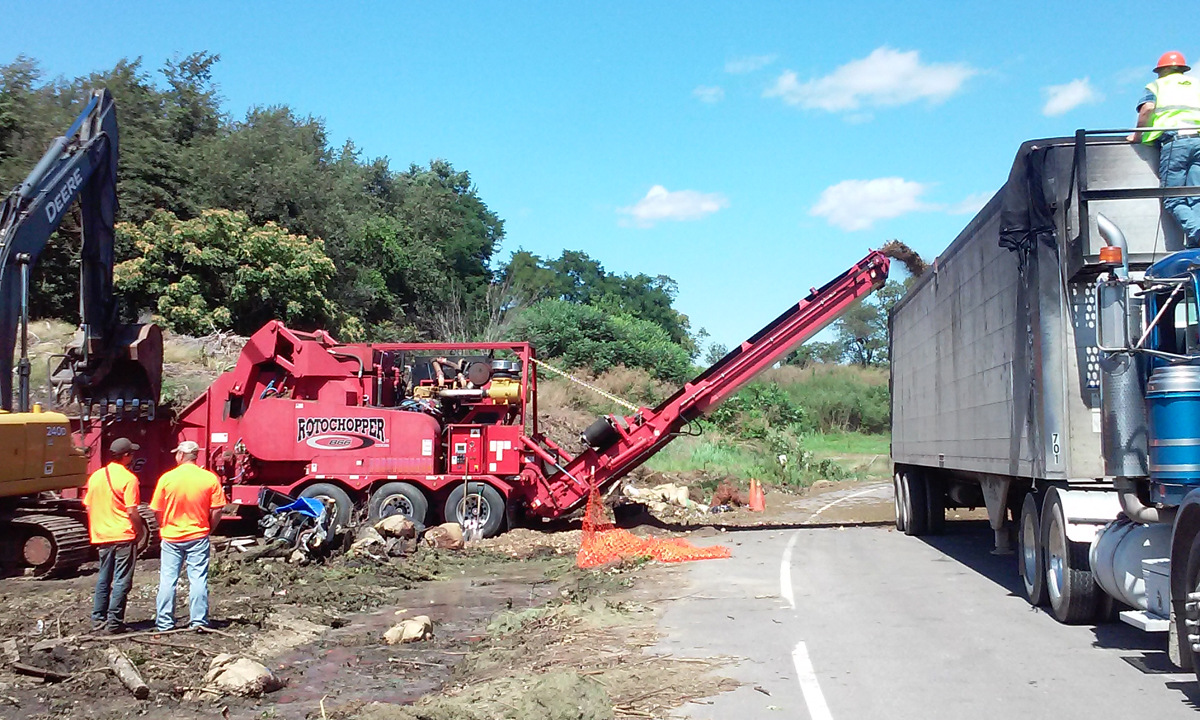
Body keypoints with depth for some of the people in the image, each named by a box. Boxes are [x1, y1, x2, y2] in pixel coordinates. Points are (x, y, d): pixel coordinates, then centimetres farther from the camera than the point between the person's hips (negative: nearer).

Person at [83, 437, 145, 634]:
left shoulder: (96, 476, 7)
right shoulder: (128, 478, -13)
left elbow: (89, 507, 11)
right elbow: (131, 511, -16)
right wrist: (140, 530, -2)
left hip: (102, 536, 6)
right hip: (124, 536, -6)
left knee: (103, 579, 14)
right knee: (122, 581, 0)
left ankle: (98, 620, 16)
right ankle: (114, 622, 0)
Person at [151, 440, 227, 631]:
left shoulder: (167, 478, -7)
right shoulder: (210, 478, -6)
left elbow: (157, 510, -2)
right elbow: (217, 510, -6)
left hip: (171, 537, 0)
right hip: (198, 536, 0)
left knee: (167, 580, 8)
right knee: (198, 579, 5)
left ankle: (164, 622, 12)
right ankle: (199, 621, 6)